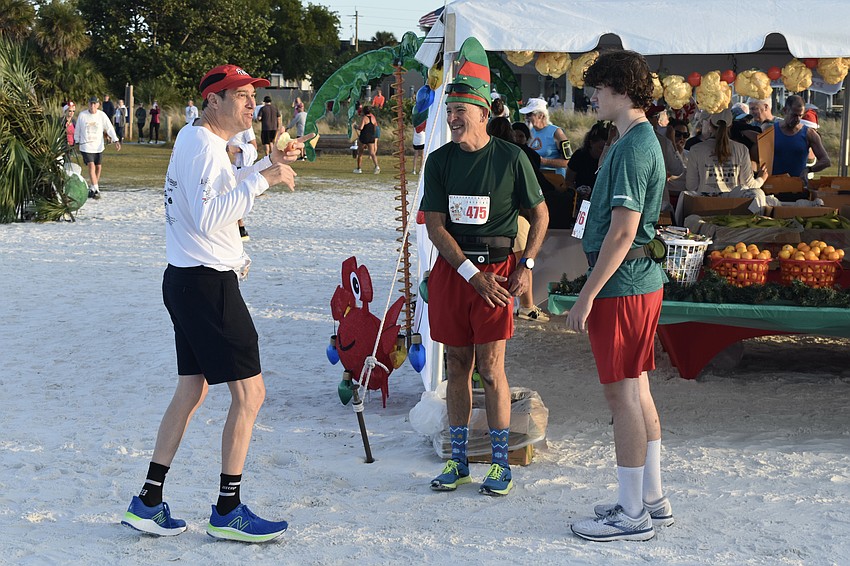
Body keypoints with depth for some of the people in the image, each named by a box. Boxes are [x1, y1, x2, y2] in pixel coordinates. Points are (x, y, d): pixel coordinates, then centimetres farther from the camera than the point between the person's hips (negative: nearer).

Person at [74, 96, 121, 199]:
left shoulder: (102, 115, -3)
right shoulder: (82, 115, -4)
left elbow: (109, 128, -8)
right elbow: (77, 129, 8)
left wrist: (116, 140, -19)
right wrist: (77, 141, 12)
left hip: (98, 146, 3)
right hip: (86, 146, -3)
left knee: (98, 167, 8)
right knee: (91, 166, -14)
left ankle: (92, 188, 26)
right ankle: (96, 190, -16)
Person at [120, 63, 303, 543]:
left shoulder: (196, 140, 16)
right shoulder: (203, 145, -16)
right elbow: (207, 216, -27)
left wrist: (266, 165, 27)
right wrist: (262, 180, -25)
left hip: (189, 282, 11)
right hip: (208, 283, -11)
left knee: (192, 390, 14)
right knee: (250, 392, -6)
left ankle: (149, 502, 18)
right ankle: (228, 511, 1)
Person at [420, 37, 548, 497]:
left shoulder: (510, 157, -3)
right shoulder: (440, 161, 4)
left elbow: (540, 213, 6)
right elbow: (435, 226, -1)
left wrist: (526, 267, -4)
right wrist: (473, 275, -11)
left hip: (495, 270, -3)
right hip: (450, 270, 3)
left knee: (491, 368, -4)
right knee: (457, 366, 9)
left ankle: (500, 464, 7)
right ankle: (457, 461, 17)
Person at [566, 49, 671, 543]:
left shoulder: (632, 147, -18)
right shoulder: (646, 140, 14)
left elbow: (622, 231, -22)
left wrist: (587, 297, -20)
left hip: (621, 287, -10)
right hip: (644, 280, 10)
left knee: (623, 394, -4)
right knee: (638, 390, 15)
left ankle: (632, 515, 3)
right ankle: (653, 498, 24)